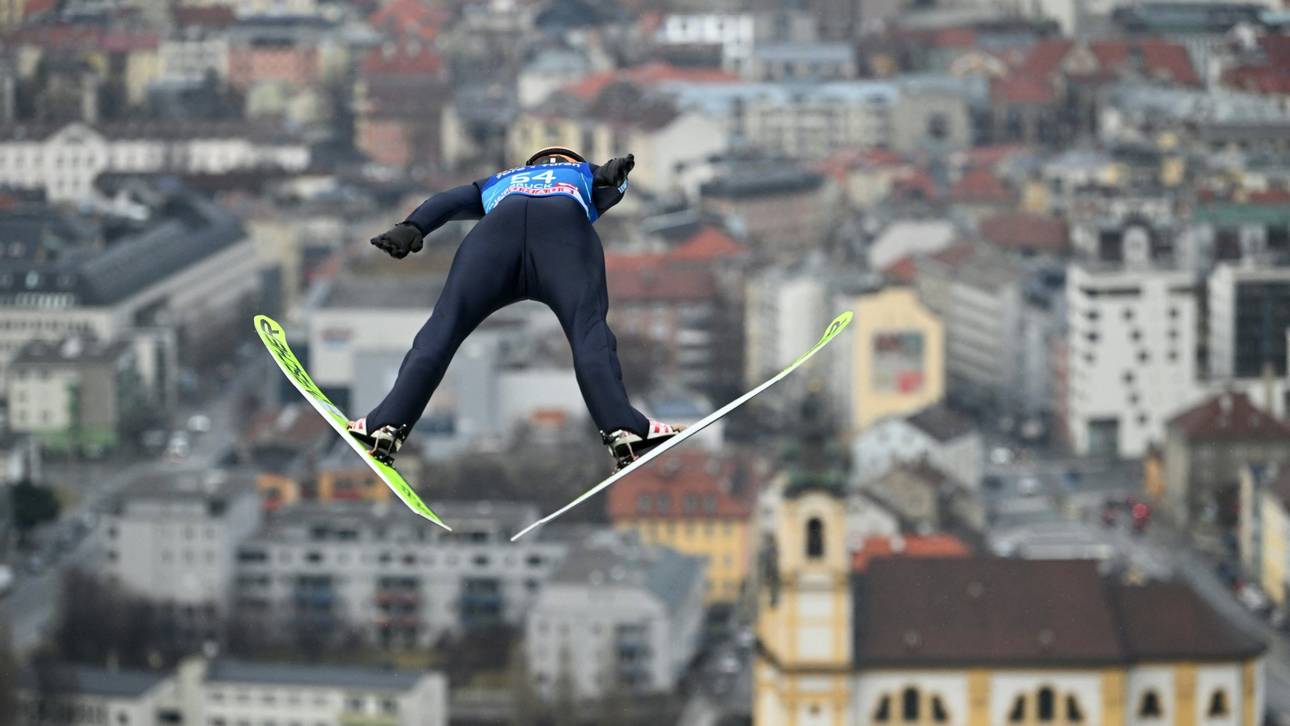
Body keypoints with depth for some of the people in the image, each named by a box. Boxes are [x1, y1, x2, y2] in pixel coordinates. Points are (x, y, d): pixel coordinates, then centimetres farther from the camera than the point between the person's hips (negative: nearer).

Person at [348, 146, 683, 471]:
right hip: (567, 225, -1)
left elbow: (451, 200, 28)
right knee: (588, 329, -12)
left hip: (500, 223, 1)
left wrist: (410, 228, 15)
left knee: (443, 326, 0)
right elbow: (607, 179, 28)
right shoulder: (585, 173, 47)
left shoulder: (498, 182, 44)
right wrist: (614, 173, 10)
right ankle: (620, 429, -30)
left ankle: (388, 425, -9)